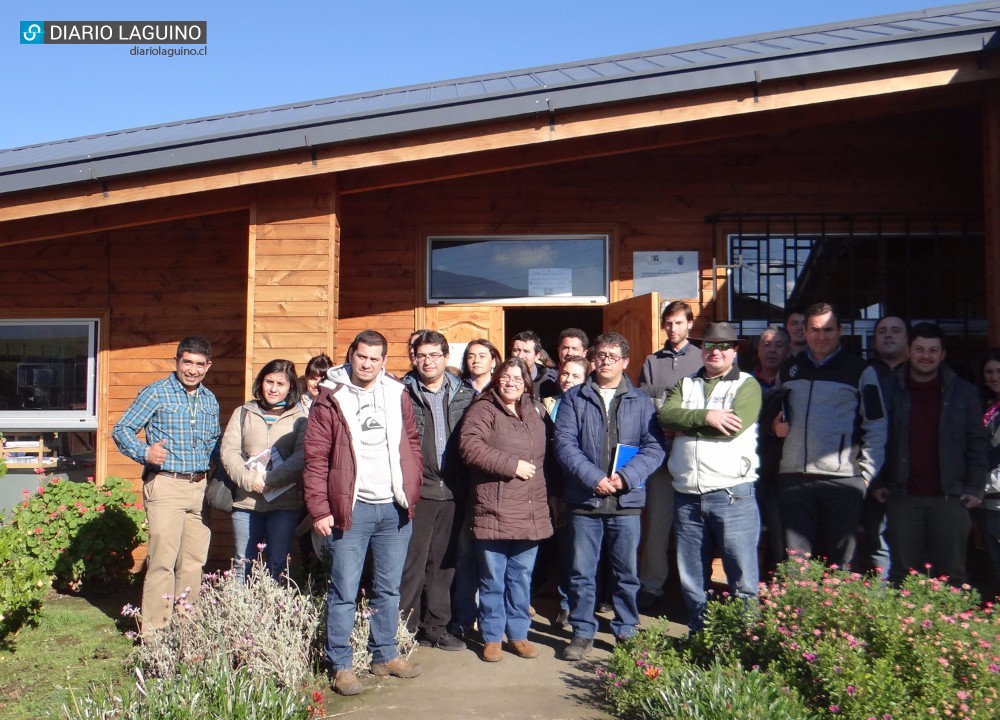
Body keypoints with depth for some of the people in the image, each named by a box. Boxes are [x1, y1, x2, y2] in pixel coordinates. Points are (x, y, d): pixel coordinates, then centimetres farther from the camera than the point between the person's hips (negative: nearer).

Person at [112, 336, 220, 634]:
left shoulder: (210, 400, 14)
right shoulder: (156, 393, -3)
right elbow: (121, 430, -5)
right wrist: (145, 453, -21)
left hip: (199, 486, 6)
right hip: (165, 485, -5)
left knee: (194, 560, 9)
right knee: (163, 560, -7)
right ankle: (154, 632, 2)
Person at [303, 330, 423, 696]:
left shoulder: (398, 395, 8)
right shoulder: (331, 398, -4)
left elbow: (412, 444, 15)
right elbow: (316, 458, -6)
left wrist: (411, 490, 6)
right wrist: (319, 509, -11)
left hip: (395, 508, 4)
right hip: (351, 510, -4)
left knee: (389, 589, 14)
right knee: (344, 592, 2)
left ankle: (385, 655, 28)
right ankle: (341, 665, 15)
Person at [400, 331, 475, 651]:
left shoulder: (465, 394, 8)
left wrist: (466, 484, 1)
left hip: (452, 491, 4)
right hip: (416, 490, -4)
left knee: (444, 563, 13)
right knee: (412, 563, 0)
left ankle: (436, 627, 25)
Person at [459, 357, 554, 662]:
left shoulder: (534, 412, 15)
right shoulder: (484, 409, -6)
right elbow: (470, 446, -20)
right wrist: (512, 465, -19)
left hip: (530, 512, 5)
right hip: (493, 512, -5)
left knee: (522, 577, 13)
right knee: (493, 580, 5)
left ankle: (518, 634, 26)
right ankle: (491, 638, 19)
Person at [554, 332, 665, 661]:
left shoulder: (641, 402, 7)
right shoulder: (574, 398, 5)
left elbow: (654, 447, 0)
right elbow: (564, 443, -4)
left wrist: (626, 477, -15)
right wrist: (594, 478, -15)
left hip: (627, 501, 1)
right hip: (584, 500, 0)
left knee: (627, 572, 10)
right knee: (582, 572, 6)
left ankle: (626, 632, 25)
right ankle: (582, 632, 20)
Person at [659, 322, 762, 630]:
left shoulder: (747, 385, 2)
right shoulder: (686, 384, 16)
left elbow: (733, 427, -14)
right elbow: (666, 415, -3)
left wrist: (685, 425, -5)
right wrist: (705, 416, -17)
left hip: (732, 495, -4)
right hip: (687, 496, 5)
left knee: (742, 576, -1)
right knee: (691, 577, 13)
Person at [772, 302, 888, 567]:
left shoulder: (859, 371, 3)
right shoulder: (788, 370, 16)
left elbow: (876, 425, 2)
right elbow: (776, 414, 29)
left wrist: (866, 474, -6)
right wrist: (775, 424, 6)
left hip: (843, 479, -3)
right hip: (793, 477, 3)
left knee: (841, 561, 3)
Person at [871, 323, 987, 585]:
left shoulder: (964, 392, 7)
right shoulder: (889, 390, 4)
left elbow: (976, 443, 8)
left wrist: (975, 488, 1)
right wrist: (877, 483, 2)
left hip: (950, 497, 0)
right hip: (902, 496, 0)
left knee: (951, 573, 5)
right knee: (903, 571, 5)